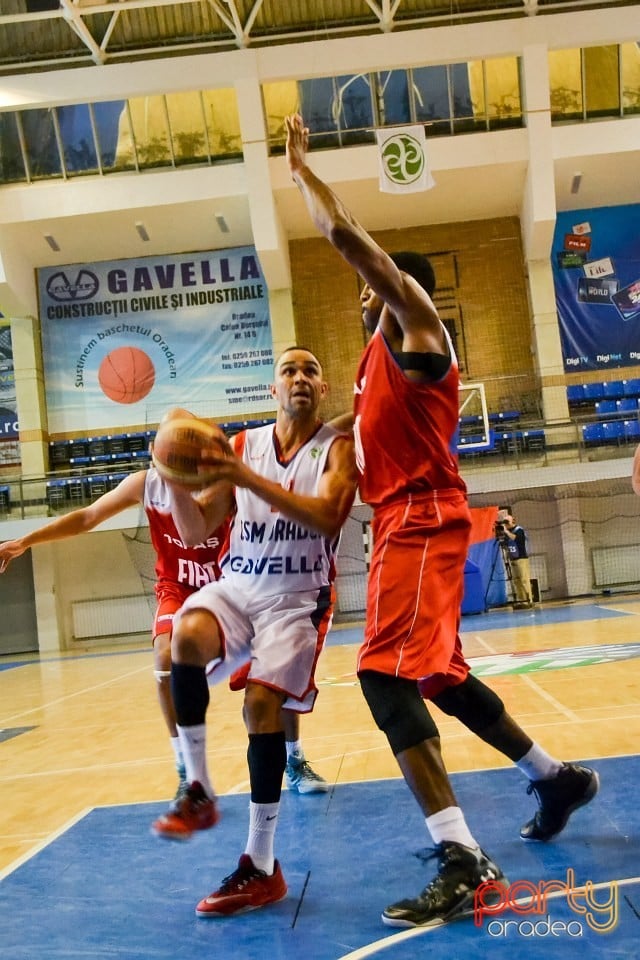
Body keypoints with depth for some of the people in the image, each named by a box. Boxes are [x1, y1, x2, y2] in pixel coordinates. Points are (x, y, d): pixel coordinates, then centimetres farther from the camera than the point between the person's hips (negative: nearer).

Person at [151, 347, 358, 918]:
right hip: (236, 586, 3)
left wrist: (249, 479, -30)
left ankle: (261, 866, -3)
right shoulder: (244, 445, 8)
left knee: (262, 704, -18)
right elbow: (195, 532, 5)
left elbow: (327, 516, -22)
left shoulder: (338, 446, -2)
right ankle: (199, 790, -13)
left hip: (298, 597, -3)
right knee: (187, 636, -29)